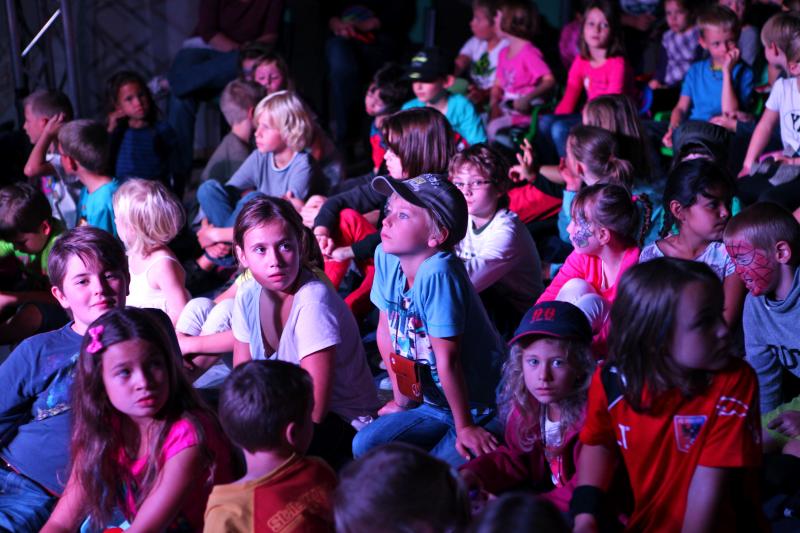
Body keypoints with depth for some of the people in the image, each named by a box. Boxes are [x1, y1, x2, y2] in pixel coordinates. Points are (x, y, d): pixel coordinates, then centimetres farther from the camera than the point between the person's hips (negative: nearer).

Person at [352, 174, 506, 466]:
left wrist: (465, 427, -19)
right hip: (433, 403, 8)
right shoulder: (385, 257, -6)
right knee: (364, 446, 3)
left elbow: (447, 359, -26)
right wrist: (401, 397, 12)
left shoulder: (437, 274, -30)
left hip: (477, 406, -8)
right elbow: (386, 327, 7)